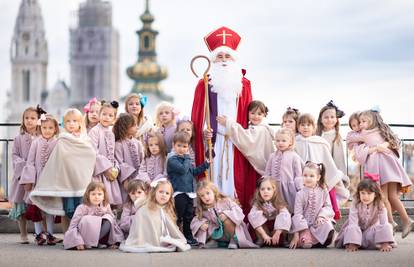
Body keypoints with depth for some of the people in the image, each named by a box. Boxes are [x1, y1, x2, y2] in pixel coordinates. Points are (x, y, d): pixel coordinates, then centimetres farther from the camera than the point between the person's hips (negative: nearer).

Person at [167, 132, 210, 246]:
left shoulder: (186, 160, 17)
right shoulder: (172, 160, -10)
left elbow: (194, 171, 30)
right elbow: (183, 169, -23)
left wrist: (205, 165, 24)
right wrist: (187, 158, -11)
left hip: (189, 192, 8)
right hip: (179, 193, -8)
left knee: (189, 216, 14)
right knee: (178, 217, -6)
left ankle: (188, 237, 23)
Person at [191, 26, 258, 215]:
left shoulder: (243, 84, 11)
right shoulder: (205, 83, 5)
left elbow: (248, 115, 10)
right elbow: (198, 115, 2)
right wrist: (202, 131, -12)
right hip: (213, 139, -2)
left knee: (236, 178, 0)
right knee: (215, 175, -5)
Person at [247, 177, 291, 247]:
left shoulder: (279, 204, -16)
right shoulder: (257, 204, -16)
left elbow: (284, 219, -29)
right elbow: (254, 218, -30)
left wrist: (277, 234, -36)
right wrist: (264, 235, -37)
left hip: (276, 228, 0)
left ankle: (280, 241, -11)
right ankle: (262, 240, -13)